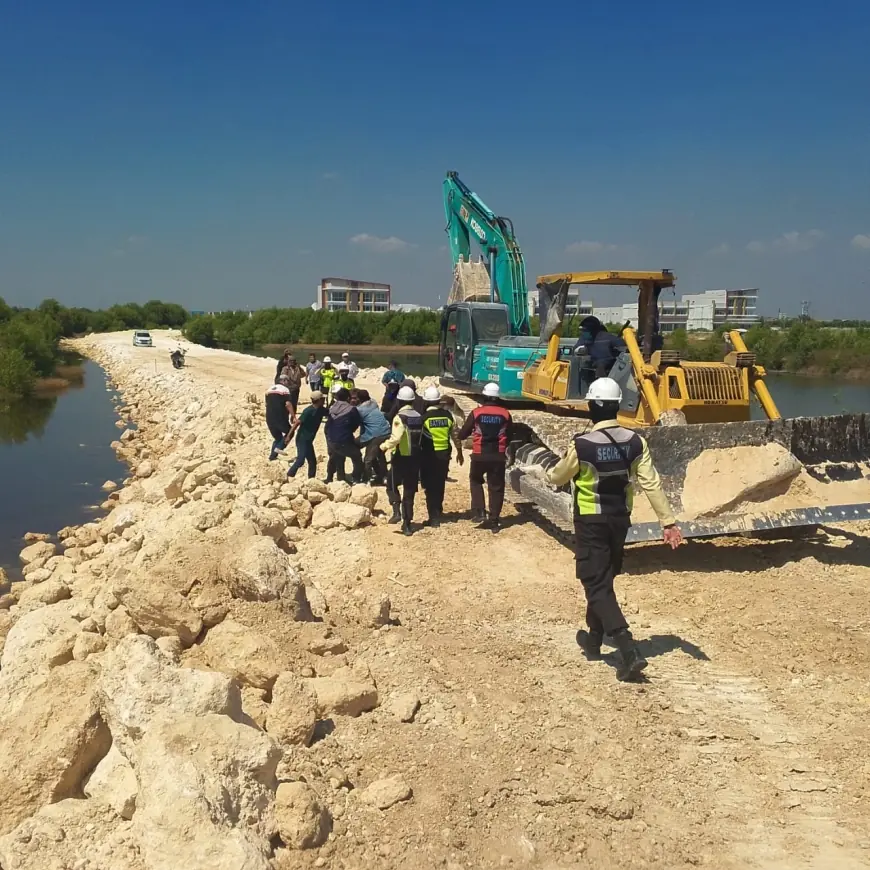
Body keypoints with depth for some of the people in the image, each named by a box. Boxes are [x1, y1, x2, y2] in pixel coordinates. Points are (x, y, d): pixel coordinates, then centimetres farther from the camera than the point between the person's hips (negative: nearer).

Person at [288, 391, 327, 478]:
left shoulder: (321, 410, 3)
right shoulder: (309, 411, -21)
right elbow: (297, 422, -20)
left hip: (309, 440, 8)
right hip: (302, 439, -8)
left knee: (312, 461, 9)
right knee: (300, 460, -15)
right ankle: (288, 476, -5)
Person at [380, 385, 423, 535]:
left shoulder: (400, 417, -14)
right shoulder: (419, 417, 6)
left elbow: (395, 438, -24)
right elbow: (421, 437, 6)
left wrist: (384, 446, -11)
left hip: (401, 457, -5)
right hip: (415, 458, 5)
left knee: (392, 486, 13)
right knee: (409, 491, 9)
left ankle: (397, 512, -7)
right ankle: (407, 523, 10)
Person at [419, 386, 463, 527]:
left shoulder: (424, 417, -12)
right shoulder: (447, 415, 0)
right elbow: (455, 435, 7)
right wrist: (459, 452, 20)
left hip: (429, 455, -4)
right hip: (444, 454, 4)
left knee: (430, 486, 2)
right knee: (440, 484, 20)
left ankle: (434, 518, -1)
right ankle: (438, 511, 35)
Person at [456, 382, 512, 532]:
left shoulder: (476, 413, -6)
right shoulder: (505, 414, -1)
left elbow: (462, 435, 0)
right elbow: (509, 437, 11)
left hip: (479, 455, -1)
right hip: (498, 456, 1)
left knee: (475, 481, 22)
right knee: (496, 487, 10)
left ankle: (479, 512, 9)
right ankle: (494, 520, 11)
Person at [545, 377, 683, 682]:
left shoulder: (582, 445, -18)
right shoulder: (634, 442, -6)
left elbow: (557, 478, -2)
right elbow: (651, 484, -7)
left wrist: (550, 472, 22)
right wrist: (668, 521, -2)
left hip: (591, 522, -5)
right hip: (620, 519, 6)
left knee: (596, 584, -4)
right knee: (604, 579, 22)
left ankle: (629, 651, -17)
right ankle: (594, 639, 37)